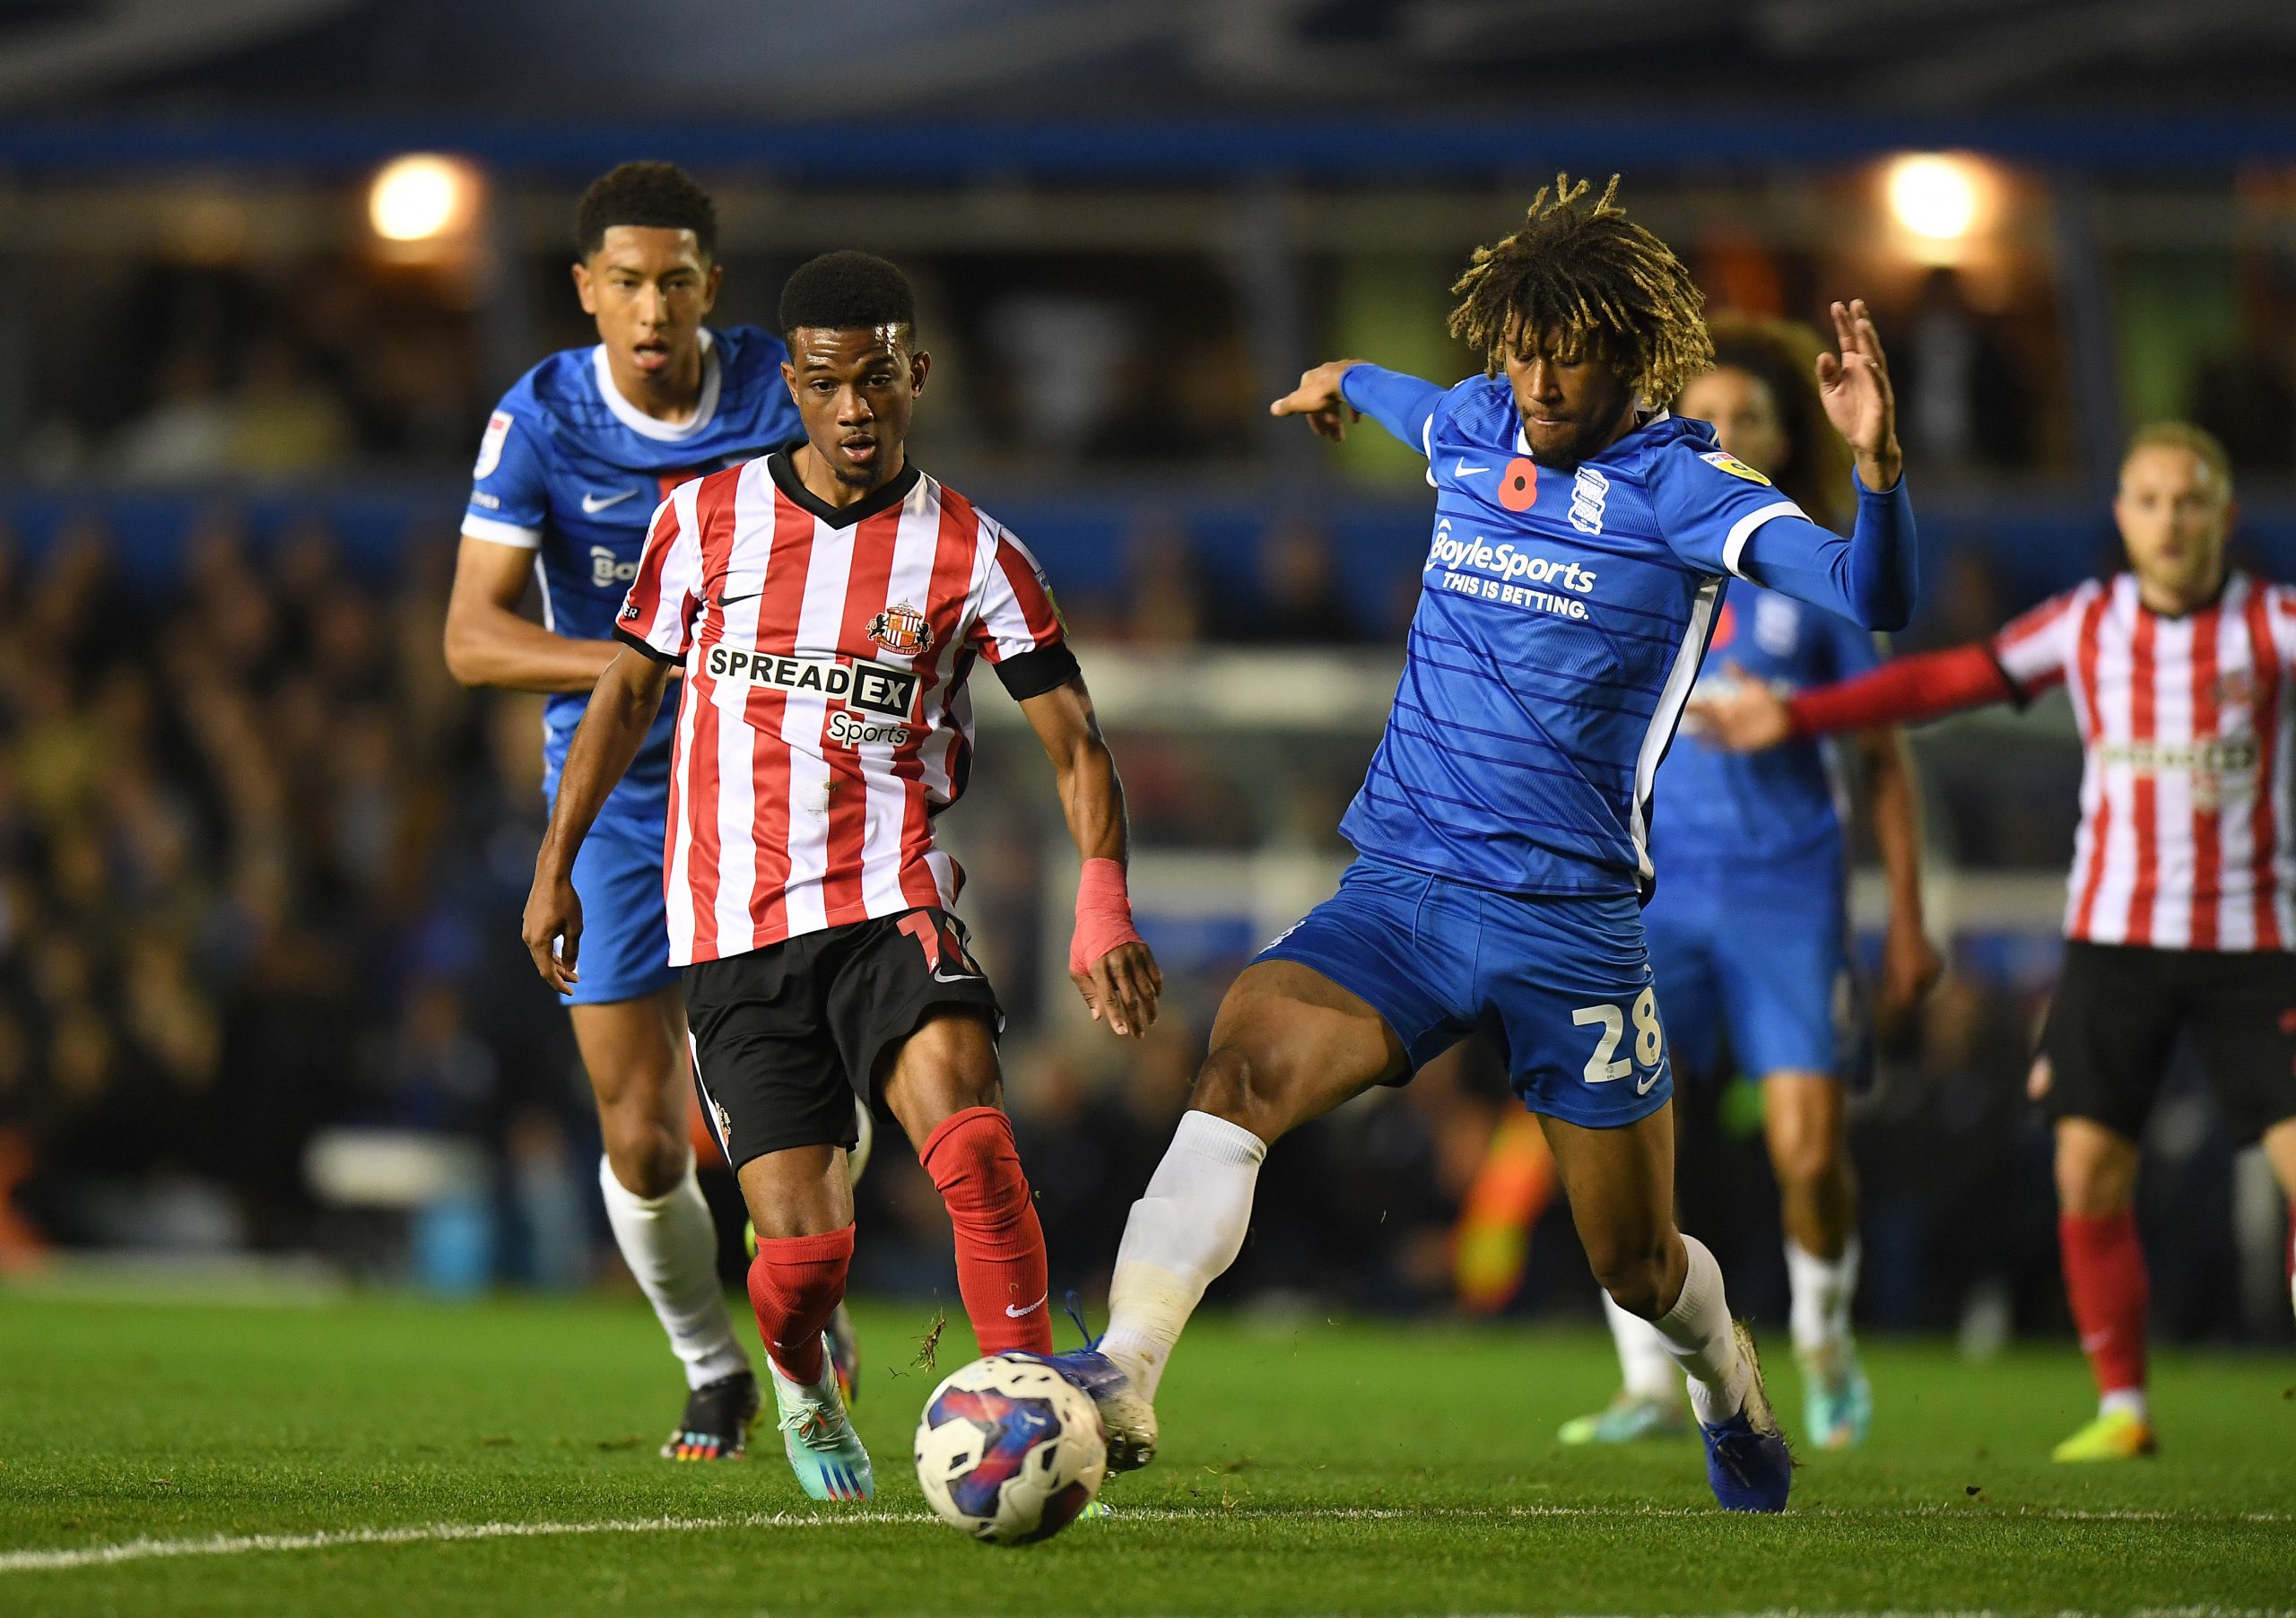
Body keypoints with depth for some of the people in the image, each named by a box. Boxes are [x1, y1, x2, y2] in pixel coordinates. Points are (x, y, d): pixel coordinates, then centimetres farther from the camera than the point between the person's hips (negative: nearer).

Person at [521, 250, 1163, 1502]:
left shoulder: (971, 555, 1)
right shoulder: (706, 520, 5)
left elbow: (1073, 741, 0)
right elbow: (627, 692, 17)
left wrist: (1102, 903, -15)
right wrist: (556, 863, 13)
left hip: (891, 905, -1)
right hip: (735, 928, 1)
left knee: (969, 1140, -29)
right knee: (806, 1244, -7)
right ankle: (801, 1387, 28)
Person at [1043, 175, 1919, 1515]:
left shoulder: (1682, 487, -7)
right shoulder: (1473, 427, 8)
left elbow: (1871, 600, -20)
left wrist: (1879, 465, -38)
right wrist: (1344, 383, 56)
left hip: (1573, 918, -3)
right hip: (1401, 888, 3)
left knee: (1638, 1266, 9)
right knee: (1247, 1058, -28)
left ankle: (1731, 1385, 45)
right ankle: (1123, 1378, -37)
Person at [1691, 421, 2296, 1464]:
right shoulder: (2086, 624, 5)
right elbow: (1950, 680, 8)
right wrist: (1799, 716, 5)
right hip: (2114, 938, 2)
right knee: (2088, 1169, -6)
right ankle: (2122, 1408, 6)